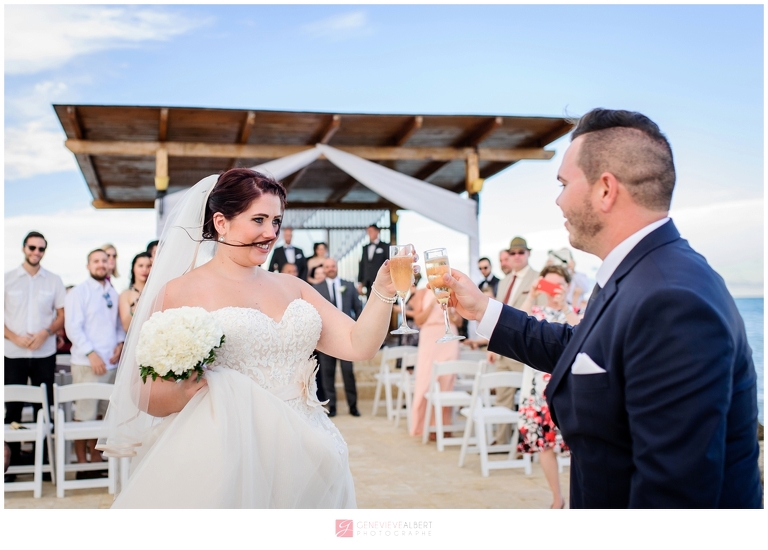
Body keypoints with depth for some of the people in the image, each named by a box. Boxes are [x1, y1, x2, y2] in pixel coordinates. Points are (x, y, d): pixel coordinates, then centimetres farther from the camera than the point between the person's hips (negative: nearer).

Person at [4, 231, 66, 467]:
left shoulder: (54, 281, 6)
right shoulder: (7, 279, 2)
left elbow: (62, 315, 5)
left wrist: (46, 332, -12)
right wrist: (15, 337, -14)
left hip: (45, 354, 1)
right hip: (13, 353, -1)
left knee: (44, 406, 4)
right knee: (13, 407, 3)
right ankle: (12, 459, 13)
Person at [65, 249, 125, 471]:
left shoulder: (113, 293, 13)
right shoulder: (79, 292, -3)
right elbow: (73, 327, -9)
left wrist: (120, 344, -2)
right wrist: (91, 354, -15)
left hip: (111, 362, 5)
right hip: (87, 363, -5)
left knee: (100, 412, 12)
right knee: (84, 415, -2)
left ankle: (96, 457, 23)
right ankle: (82, 463, 6)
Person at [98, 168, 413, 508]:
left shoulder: (292, 287, 11)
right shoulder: (181, 292, -3)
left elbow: (358, 345, 4)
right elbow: (145, 396, -5)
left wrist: (384, 292, -10)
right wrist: (183, 388, -25)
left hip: (306, 461, 5)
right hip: (228, 462, -5)